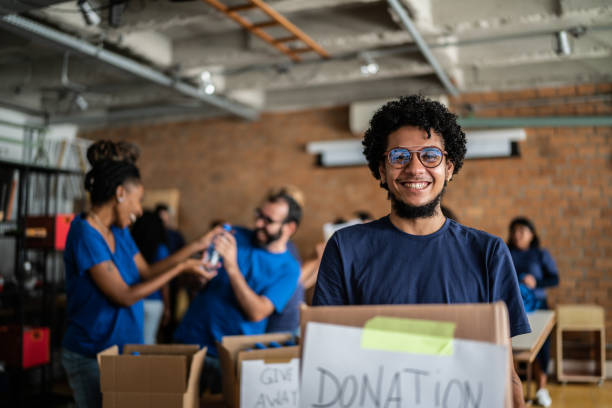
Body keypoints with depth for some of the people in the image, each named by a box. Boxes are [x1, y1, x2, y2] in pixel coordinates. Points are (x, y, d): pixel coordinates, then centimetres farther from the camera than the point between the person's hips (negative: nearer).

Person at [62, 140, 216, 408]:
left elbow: (147, 272, 11)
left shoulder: (119, 231, 5)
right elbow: (124, 296, -22)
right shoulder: (85, 233, -21)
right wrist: (182, 267, -18)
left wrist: (197, 246, 8)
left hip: (124, 348, 8)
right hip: (91, 356, -8)